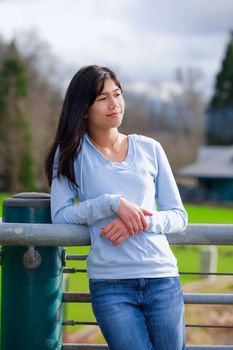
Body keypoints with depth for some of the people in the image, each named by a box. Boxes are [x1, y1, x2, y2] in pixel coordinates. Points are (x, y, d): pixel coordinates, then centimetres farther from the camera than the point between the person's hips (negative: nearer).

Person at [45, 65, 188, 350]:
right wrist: (114, 202, -16)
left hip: (163, 277, 3)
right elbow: (60, 216, -5)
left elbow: (179, 216, 9)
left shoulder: (149, 149, 10)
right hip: (110, 284, -2)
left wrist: (141, 222, -10)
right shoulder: (71, 153, 5)